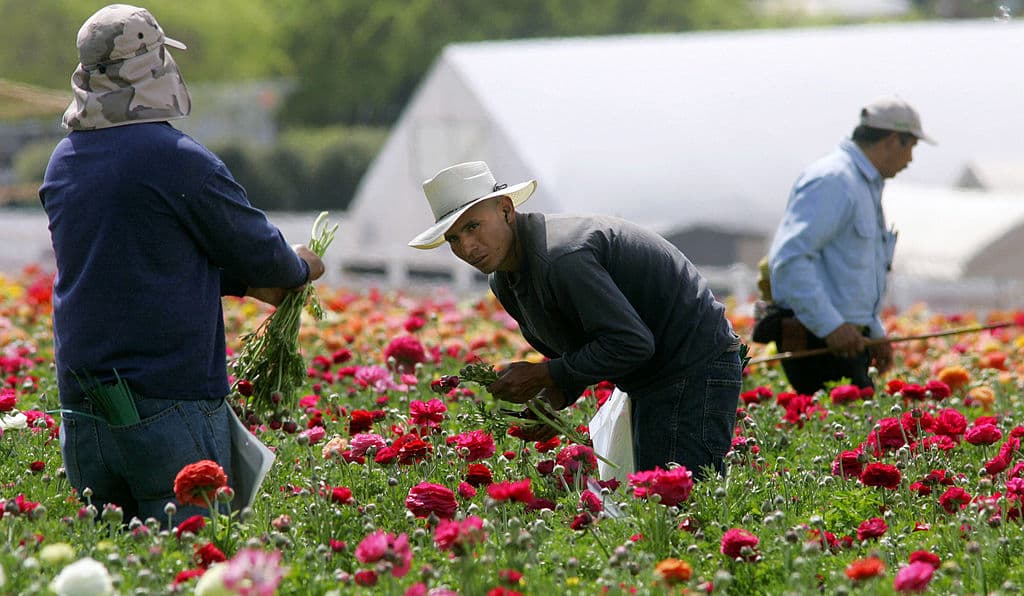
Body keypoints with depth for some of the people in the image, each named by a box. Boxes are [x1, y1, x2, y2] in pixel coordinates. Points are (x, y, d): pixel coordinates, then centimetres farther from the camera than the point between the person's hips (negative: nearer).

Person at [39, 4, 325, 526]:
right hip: (173, 403, -6)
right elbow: (257, 251, 0)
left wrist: (245, 281, 24)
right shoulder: (179, 160, -12)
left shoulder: (62, 164, 11)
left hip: (82, 406, 6)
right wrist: (301, 269, 23)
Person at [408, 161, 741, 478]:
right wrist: (552, 399, -6)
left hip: (695, 369, -10)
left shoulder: (559, 257, -28)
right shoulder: (503, 280, 6)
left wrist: (542, 375, -21)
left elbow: (631, 344, -29)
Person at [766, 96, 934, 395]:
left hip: (844, 337, 10)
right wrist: (831, 325, -25)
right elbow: (788, 259, -23)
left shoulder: (867, 185, 22)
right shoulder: (832, 180, -13)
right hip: (816, 343, -10)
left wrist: (875, 333, 22)